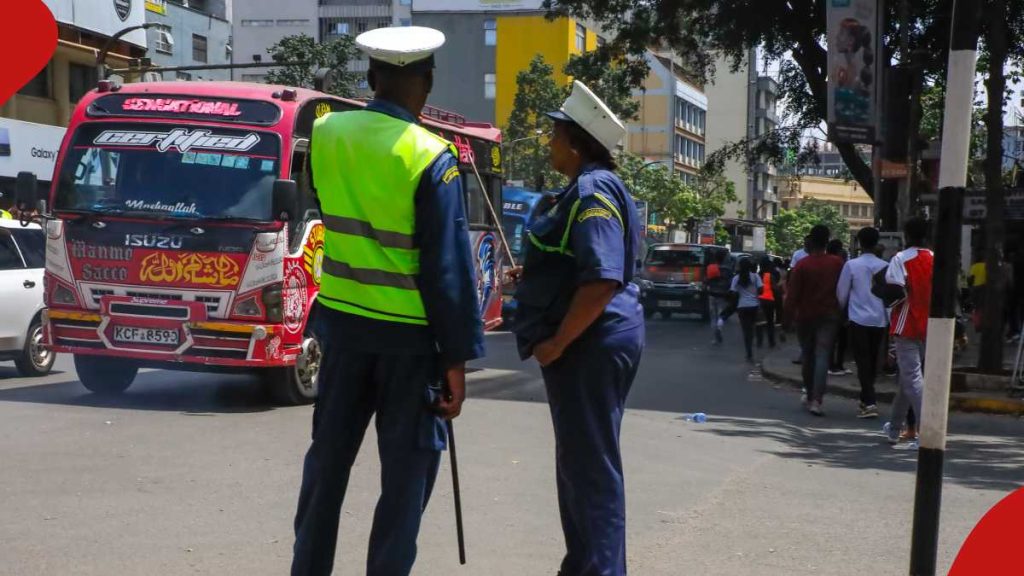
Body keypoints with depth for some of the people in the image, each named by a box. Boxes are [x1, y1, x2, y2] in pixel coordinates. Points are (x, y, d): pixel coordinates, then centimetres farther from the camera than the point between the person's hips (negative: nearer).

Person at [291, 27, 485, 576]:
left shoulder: (325, 134, 0)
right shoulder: (430, 157, -16)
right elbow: (449, 267, -14)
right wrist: (458, 358, -10)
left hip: (341, 318, 5)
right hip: (409, 330, -5)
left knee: (328, 455, 16)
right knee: (407, 467, 7)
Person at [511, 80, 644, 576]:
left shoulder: (592, 191, -17)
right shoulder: (595, 187, 16)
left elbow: (602, 280, -27)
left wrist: (557, 341, -22)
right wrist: (534, 275, 25)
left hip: (589, 343, -11)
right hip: (595, 341, 11)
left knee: (590, 464, -6)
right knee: (581, 460, 17)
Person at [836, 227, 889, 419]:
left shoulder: (851, 265, -8)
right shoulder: (885, 266, 0)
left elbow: (842, 293, -1)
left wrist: (842, 310, 19)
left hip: (859, 319, -3)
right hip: (880, 320, 3)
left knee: (863, 361, -3)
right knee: (873, 361, 15)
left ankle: (869, 403, -14)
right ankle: (866, 399, 26)